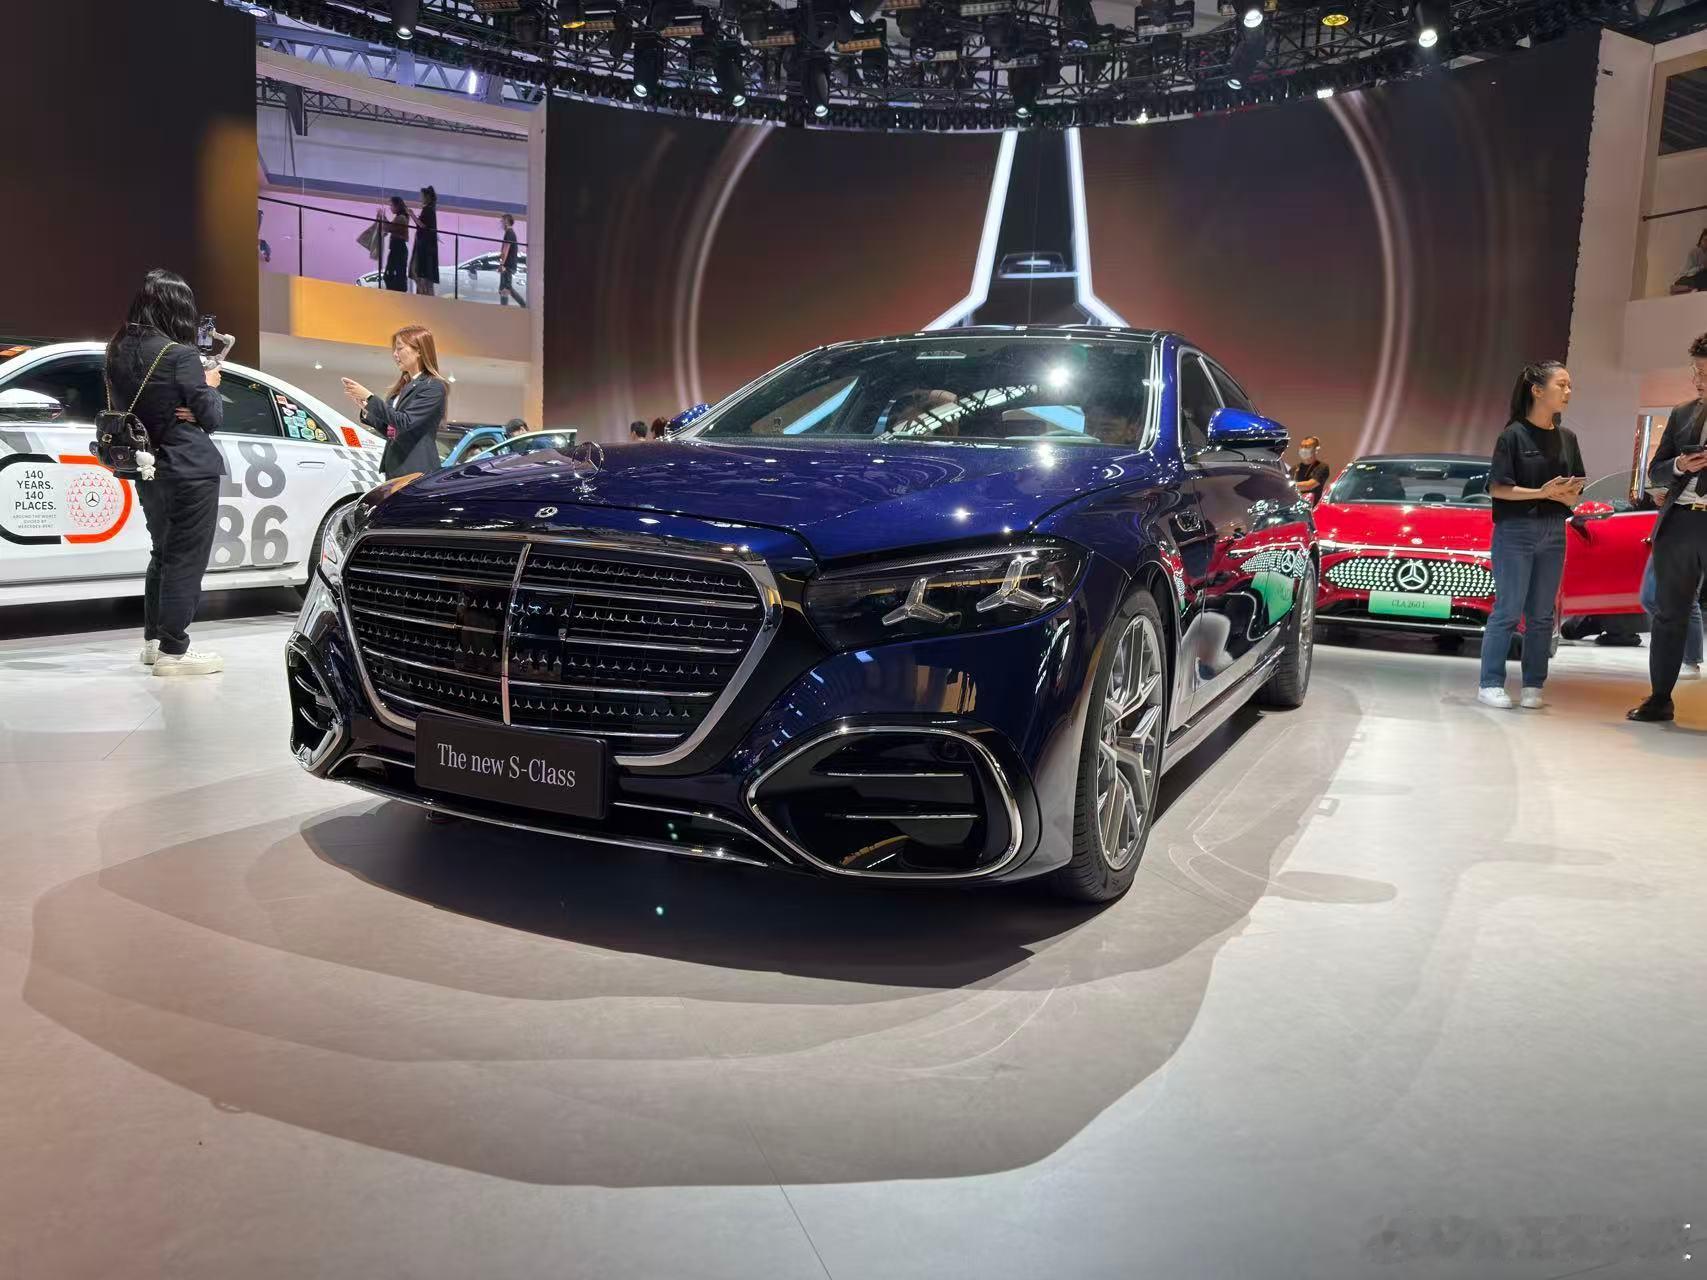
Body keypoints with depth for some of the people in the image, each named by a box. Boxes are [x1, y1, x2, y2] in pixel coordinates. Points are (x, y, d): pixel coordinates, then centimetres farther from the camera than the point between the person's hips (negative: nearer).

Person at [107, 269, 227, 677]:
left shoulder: (118, 351, 7)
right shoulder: (180, 355, -16)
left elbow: (123, 406, 12)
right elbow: (213, 417, -12)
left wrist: (180, 408, 4)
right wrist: (209, 385, 7)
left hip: (149, 471, 8)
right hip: (191, 471, -8)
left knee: (162, 553, 21)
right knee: (186, 560, -1)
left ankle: (154, 638, 28)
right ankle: (173, 650, 1)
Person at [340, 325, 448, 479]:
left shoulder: (434, 387, -8)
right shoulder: (404, 386, 18)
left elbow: (405, 422, -18)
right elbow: (390, 429, 20)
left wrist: (370, 398, -17)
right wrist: (366, 409, 6)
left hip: (417, 471, -8)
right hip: (394, 468, 8)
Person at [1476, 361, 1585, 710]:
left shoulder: (1567, 438, 10)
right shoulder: (1514, 435, -5)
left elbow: (1574, 496, 10)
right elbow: (1497, 488, -8)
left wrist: (1564, 495, -12)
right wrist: (1540, 492, -19)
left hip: (1553, 534, 5)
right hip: (1515, 530, -5)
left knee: (1542, 615, 5)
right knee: (1508, 611, -5)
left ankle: (1533, 687, 10)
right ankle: (1490, 685, 0)